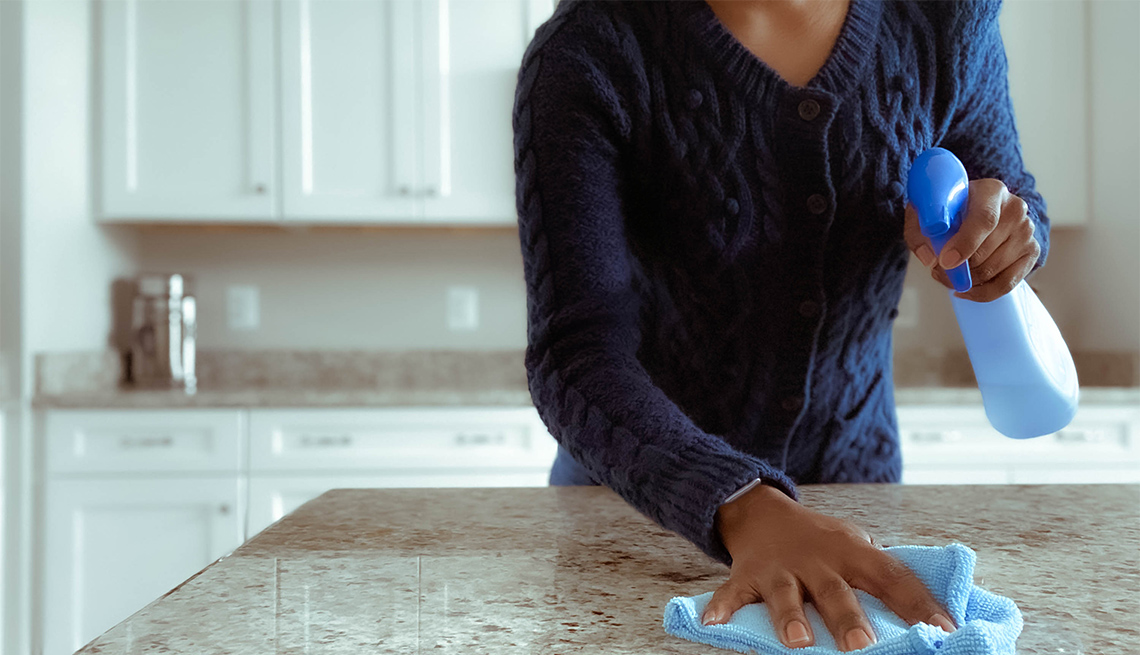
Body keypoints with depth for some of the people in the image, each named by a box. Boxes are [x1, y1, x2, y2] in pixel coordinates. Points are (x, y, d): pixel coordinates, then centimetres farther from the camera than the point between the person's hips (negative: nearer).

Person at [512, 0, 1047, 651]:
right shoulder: (586, 56, -27)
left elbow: (1002, 182, 4)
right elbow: (576, 354, -34)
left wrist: (1006, 226, -21)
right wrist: (749, 512, -50)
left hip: (853, 473, 3)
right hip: (640, 491, -2)